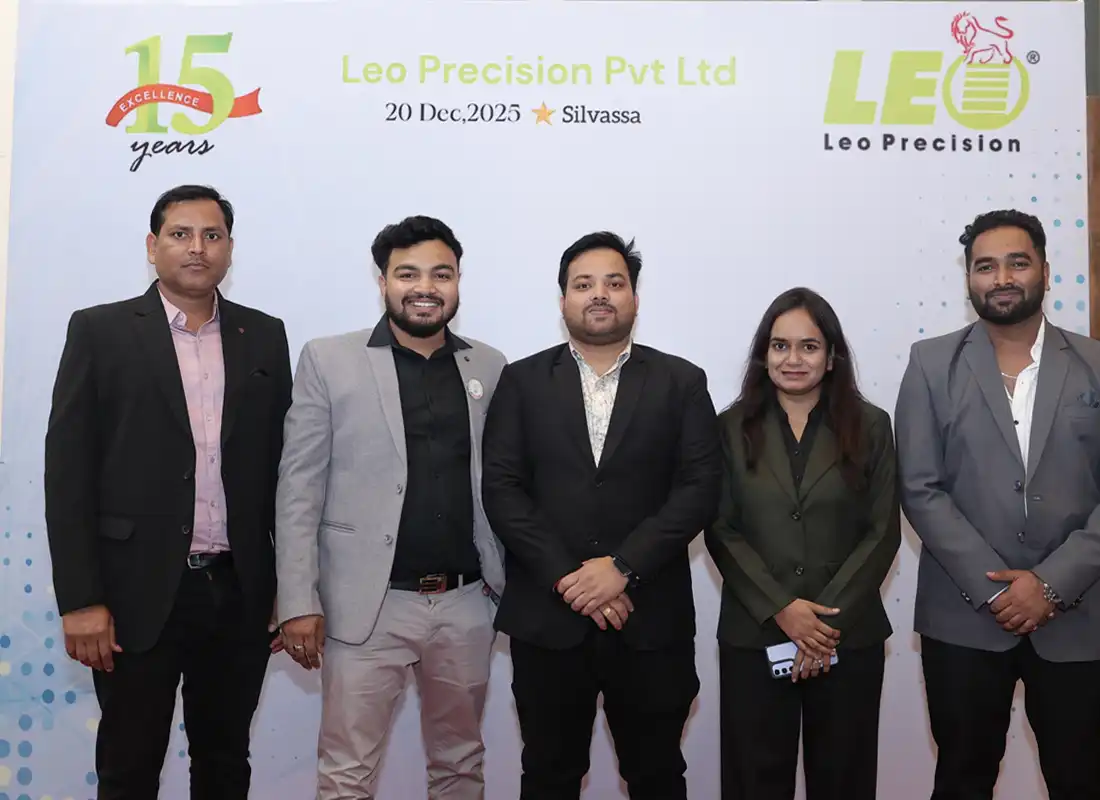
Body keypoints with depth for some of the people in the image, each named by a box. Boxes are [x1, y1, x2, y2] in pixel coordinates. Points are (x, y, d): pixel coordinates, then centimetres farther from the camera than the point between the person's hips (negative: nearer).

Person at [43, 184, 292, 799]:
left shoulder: (265, 337, 7)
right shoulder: (100, 331, 0)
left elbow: (282, 466, 7)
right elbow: (68, 470, -4)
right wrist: (80, 601, -9)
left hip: (240, 594, 2)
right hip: (139, 594, -2)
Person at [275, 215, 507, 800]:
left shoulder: (489, 367, 6)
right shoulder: (328, 360, -2)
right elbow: (299, 488, -4)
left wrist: (511, 582, 6)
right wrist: (299, 600, -9)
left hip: (466, 604, 3)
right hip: (367, 604, -3)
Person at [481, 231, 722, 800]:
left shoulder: (682, 382, 5)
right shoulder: (522, 381, 5)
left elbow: (700, 489, -4)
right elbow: (501, 490, -3)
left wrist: (622, 568, -15)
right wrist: (566, 578, -13)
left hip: (651, 621, 0)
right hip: (546, 619, 1)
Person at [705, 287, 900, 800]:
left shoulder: (870, 426, 3)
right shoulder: (733, 428, 3)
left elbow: (883, 533, -1)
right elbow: (721, 530, -2)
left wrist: (828, 617, -11)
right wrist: (781, 610, -13)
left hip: (849, 637, 0)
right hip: (753, 635, 0)